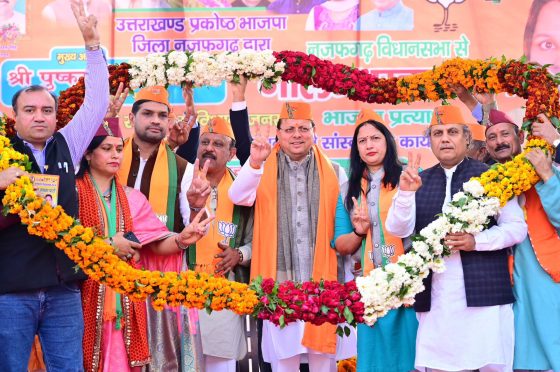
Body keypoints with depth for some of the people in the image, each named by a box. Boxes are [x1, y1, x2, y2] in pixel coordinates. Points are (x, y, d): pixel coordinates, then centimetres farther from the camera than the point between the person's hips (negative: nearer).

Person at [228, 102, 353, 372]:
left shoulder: (334, 173, 8)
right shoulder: (264, 171, 6)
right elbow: (238, 197, -10)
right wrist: (254, 163, -27)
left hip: (323, 280, 1)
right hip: (280, 280, -1)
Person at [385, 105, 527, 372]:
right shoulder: (419, 181, 10)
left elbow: (517, 227, 1)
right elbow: (398, 229, 0)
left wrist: (476, 241, -15)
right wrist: (405, 191, -17)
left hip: (483, 292, -3)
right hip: (434, 297, 3)